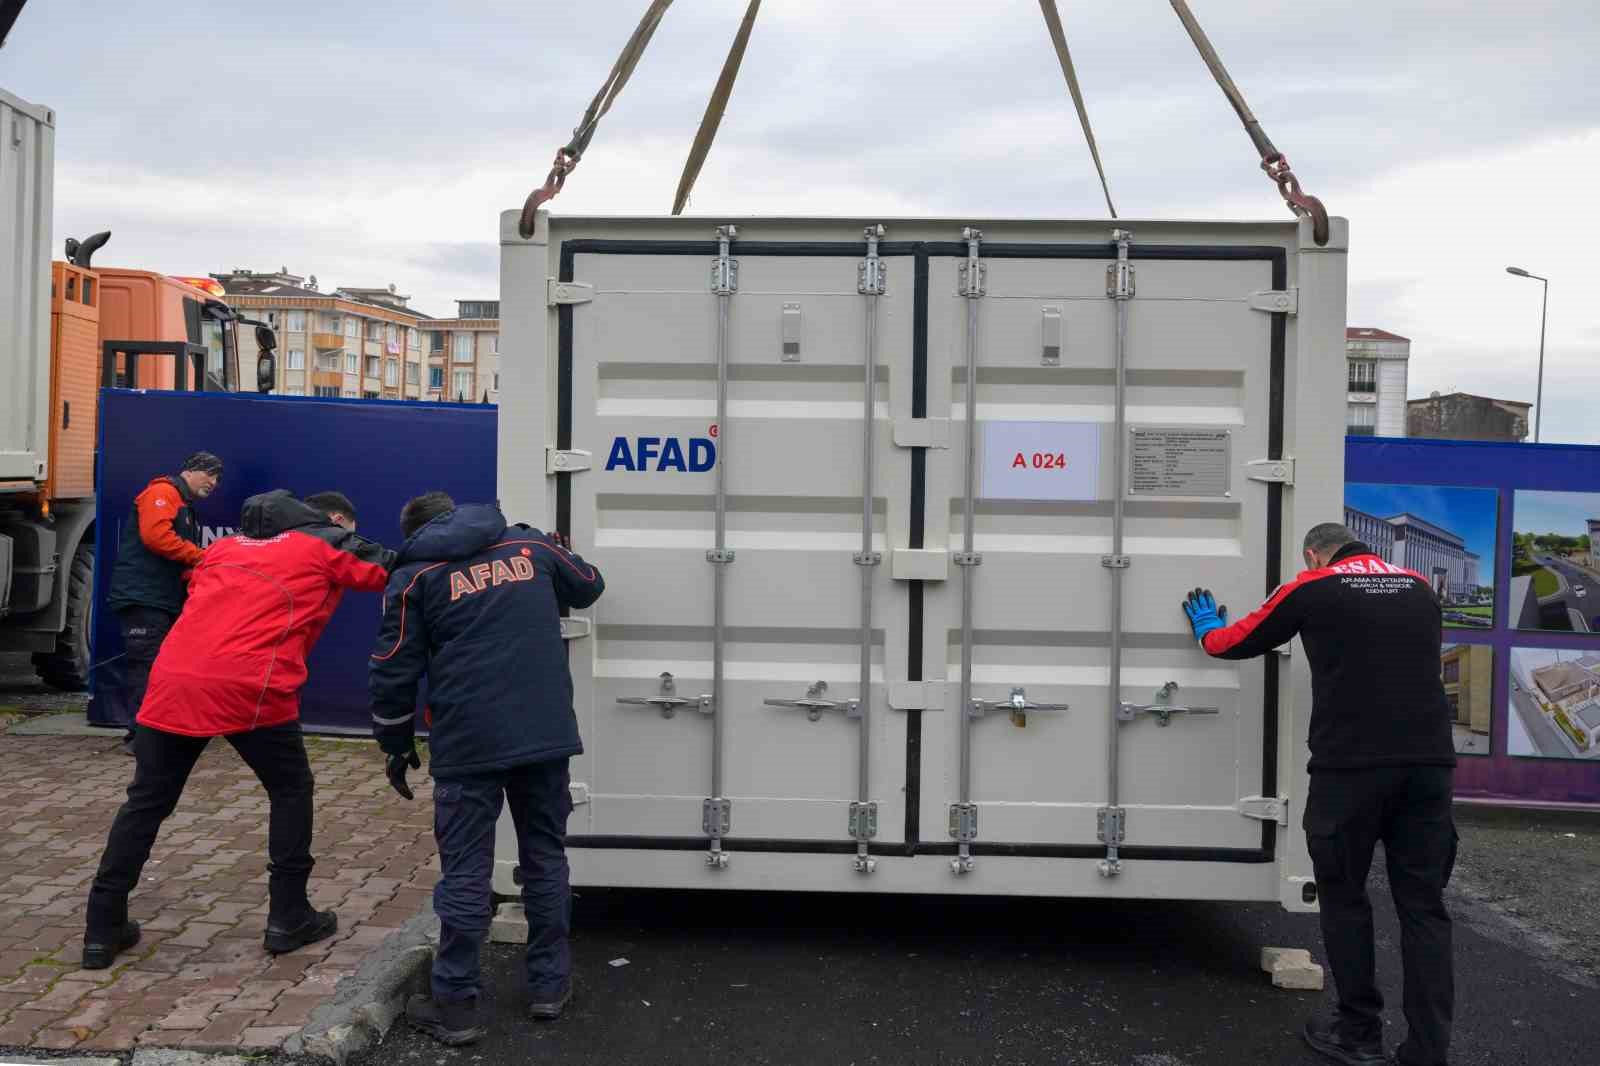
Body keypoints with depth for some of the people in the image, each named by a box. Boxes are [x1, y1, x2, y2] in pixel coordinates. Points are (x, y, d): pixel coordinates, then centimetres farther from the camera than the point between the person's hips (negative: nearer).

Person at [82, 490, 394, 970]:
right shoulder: (329, 544, 13)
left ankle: (102, 929, 20)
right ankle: (288, 918, 17)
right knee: (291, 790, 15)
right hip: (249, 687, -5)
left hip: (174, 678, 5)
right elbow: (392, 571, 15)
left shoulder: (227, 544, 28)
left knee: (146, 801, 17)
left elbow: (198, 595, 26)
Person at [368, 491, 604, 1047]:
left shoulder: (414, 578, 4)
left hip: (468, 745, -3)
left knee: (465, 870, 6)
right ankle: (549, 985, 25)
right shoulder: (529, 544, 12)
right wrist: (558, 551, 48)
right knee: (545, 857, 15)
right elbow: (589, 586, 28)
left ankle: (454, 1005, 13)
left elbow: (394, 674, 2)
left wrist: (397, 747, 14)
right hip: (545, 734, 3)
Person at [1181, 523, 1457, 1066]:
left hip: (1351, 766, -4)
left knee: (1344, 897, 11)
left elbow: (1234, 643, 15)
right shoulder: (1420, 588, 17)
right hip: (1428, 762, 4)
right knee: (1422, 905, 8)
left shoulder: (1311, 589, 4)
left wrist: (1207, 629, 36)